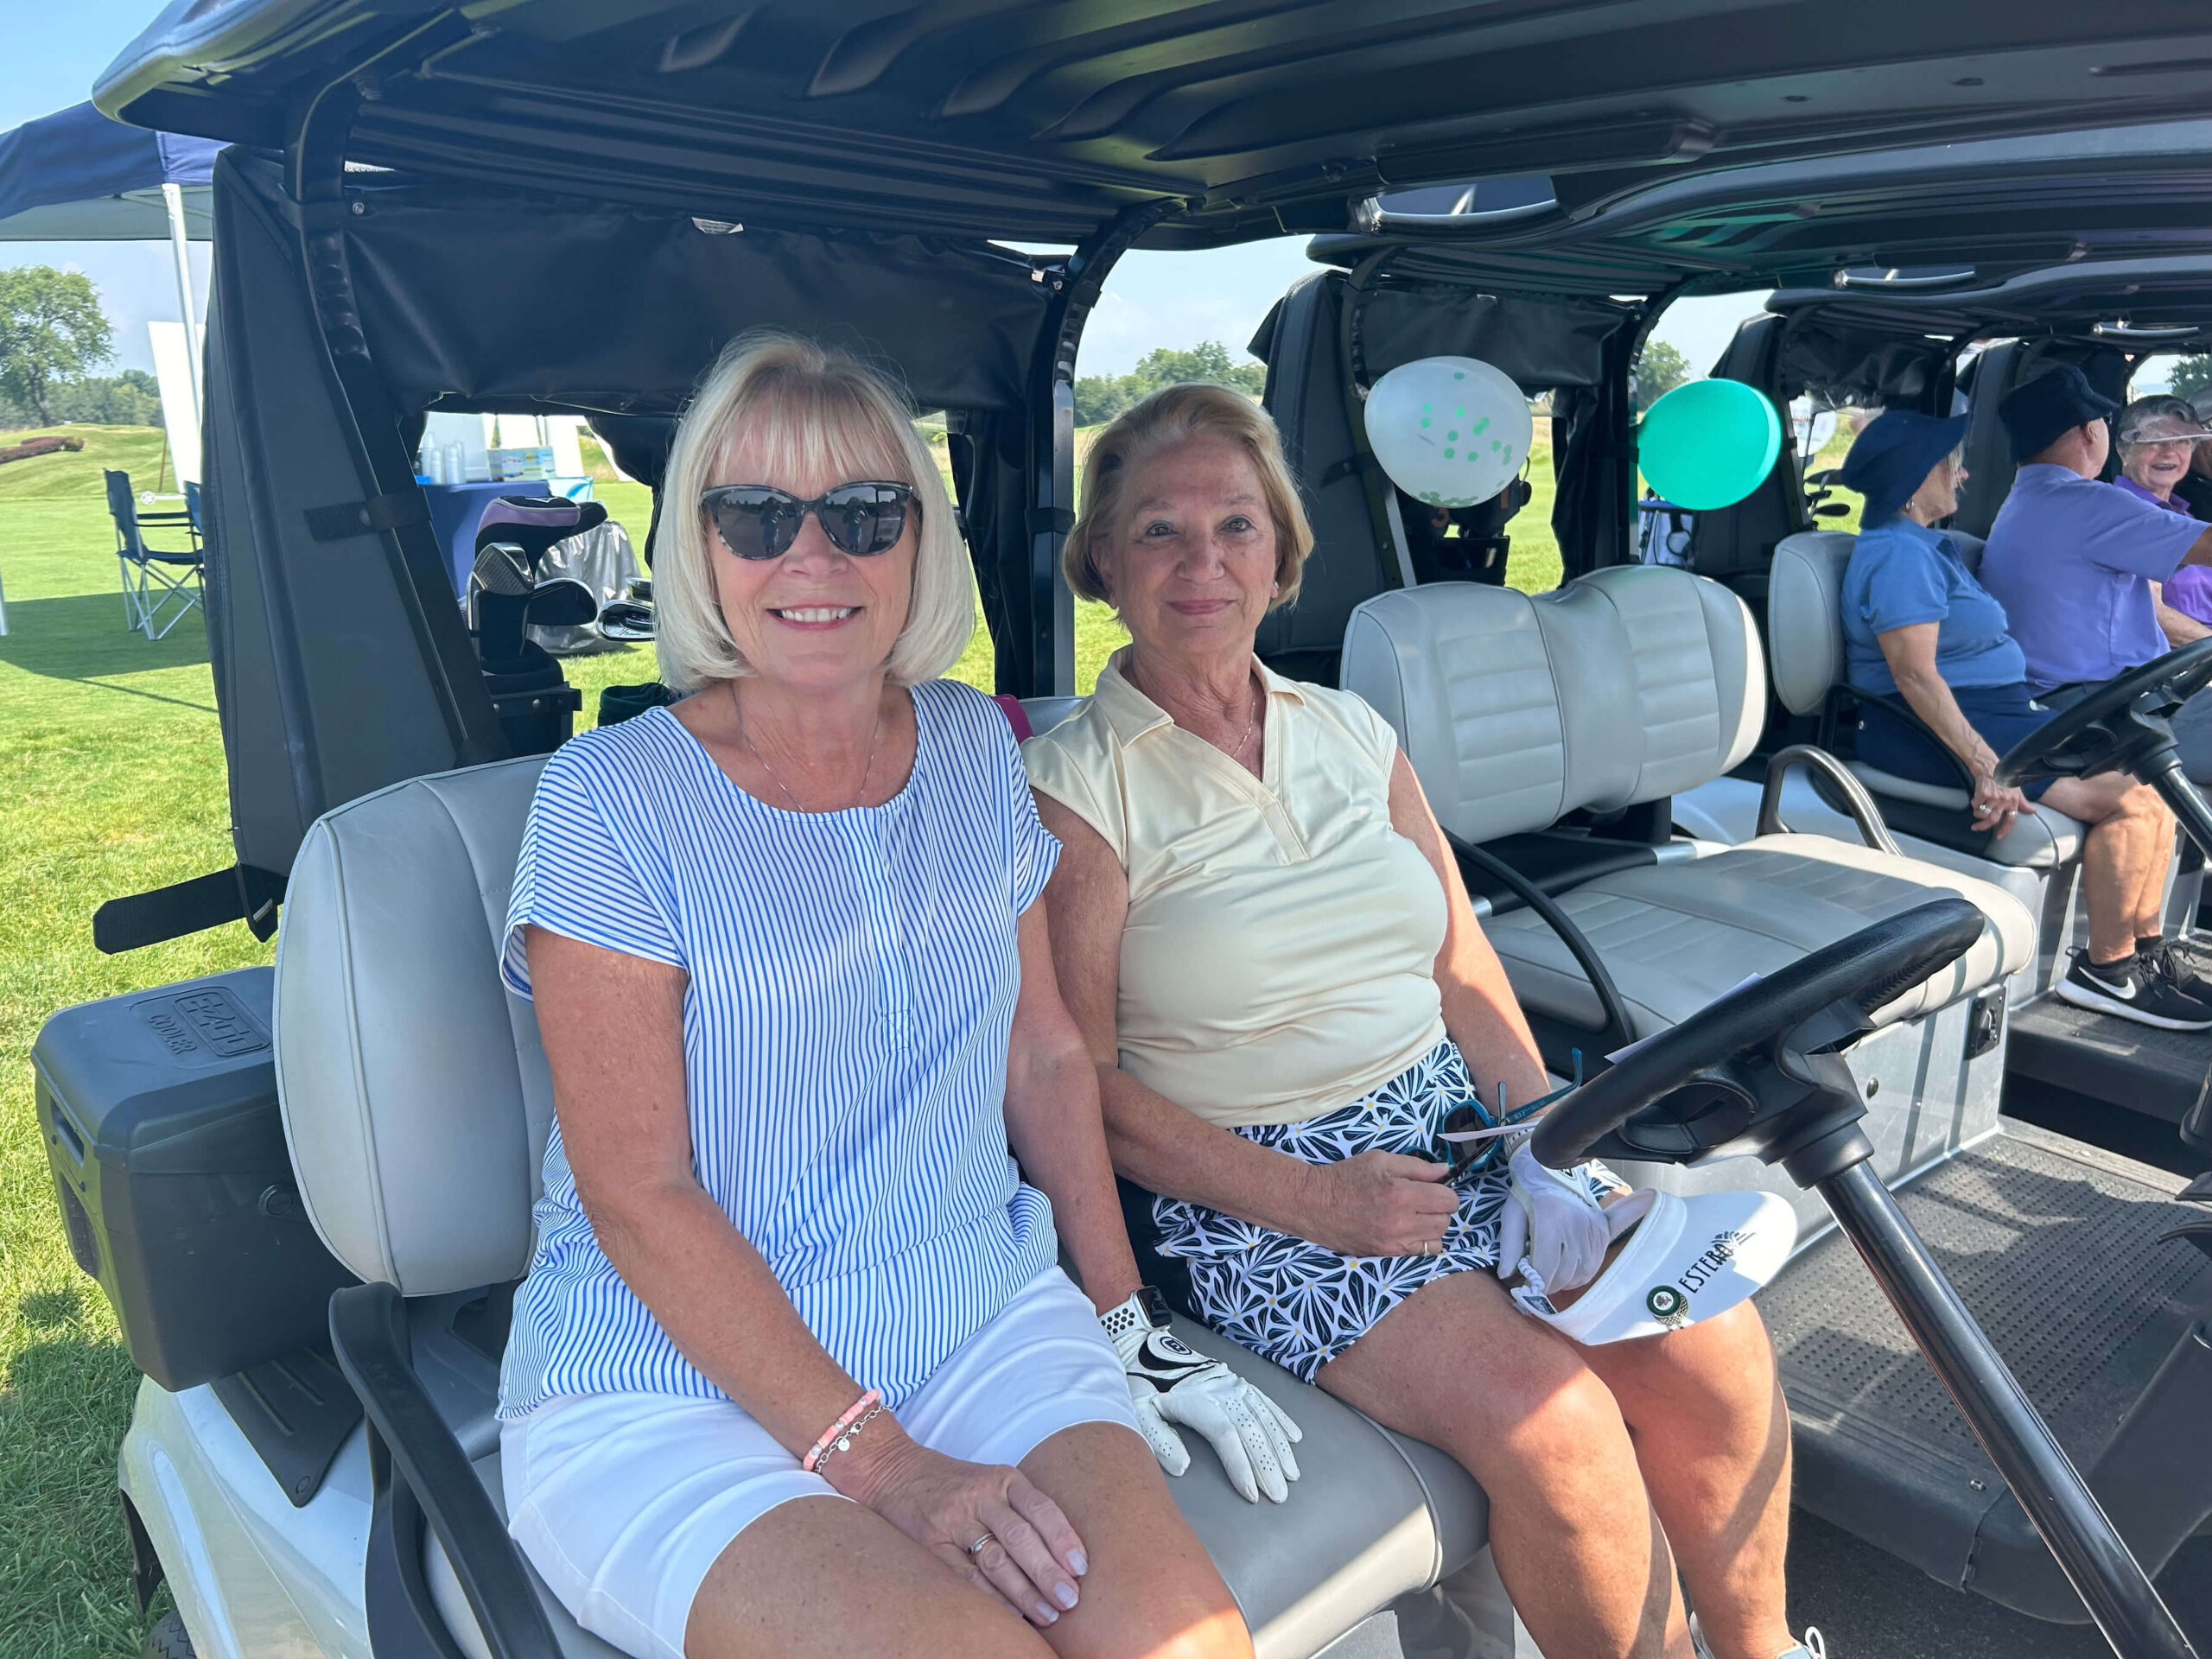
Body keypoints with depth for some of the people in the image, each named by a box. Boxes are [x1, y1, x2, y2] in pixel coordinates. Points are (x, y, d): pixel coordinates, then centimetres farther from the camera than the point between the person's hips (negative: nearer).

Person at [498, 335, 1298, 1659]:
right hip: (670, 1384, -3)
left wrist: (1128, 1321, 7)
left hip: (984, 1321, 4)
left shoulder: (976, 752, 6)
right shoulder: (609, 802, -9)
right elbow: (637, 1195, -12)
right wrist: (878, 1459, -16)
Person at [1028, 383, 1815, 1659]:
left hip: (1457, 1124, 5)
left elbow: (1467, 970, 10)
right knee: (1553, 1421, -23)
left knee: (1722, 1357, -11)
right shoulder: (1076, 786, -8)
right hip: (1249, 1188, -5)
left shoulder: (1353, 733, 10)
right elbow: (1083, 1086, -10)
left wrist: (1545, 1152, -4)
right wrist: (1312, 1198, -17)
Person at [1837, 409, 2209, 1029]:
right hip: (1941, 732, -11)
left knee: (2149, 781, 6)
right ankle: (2106, 969, -4)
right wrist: (1986, 766, -29)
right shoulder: (1899, 555, -17)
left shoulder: (1922, 544, 19)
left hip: (1992, 713, 11)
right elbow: (1915, 677, -25)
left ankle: (2148, 951, 10)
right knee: (2131, 799, -16)